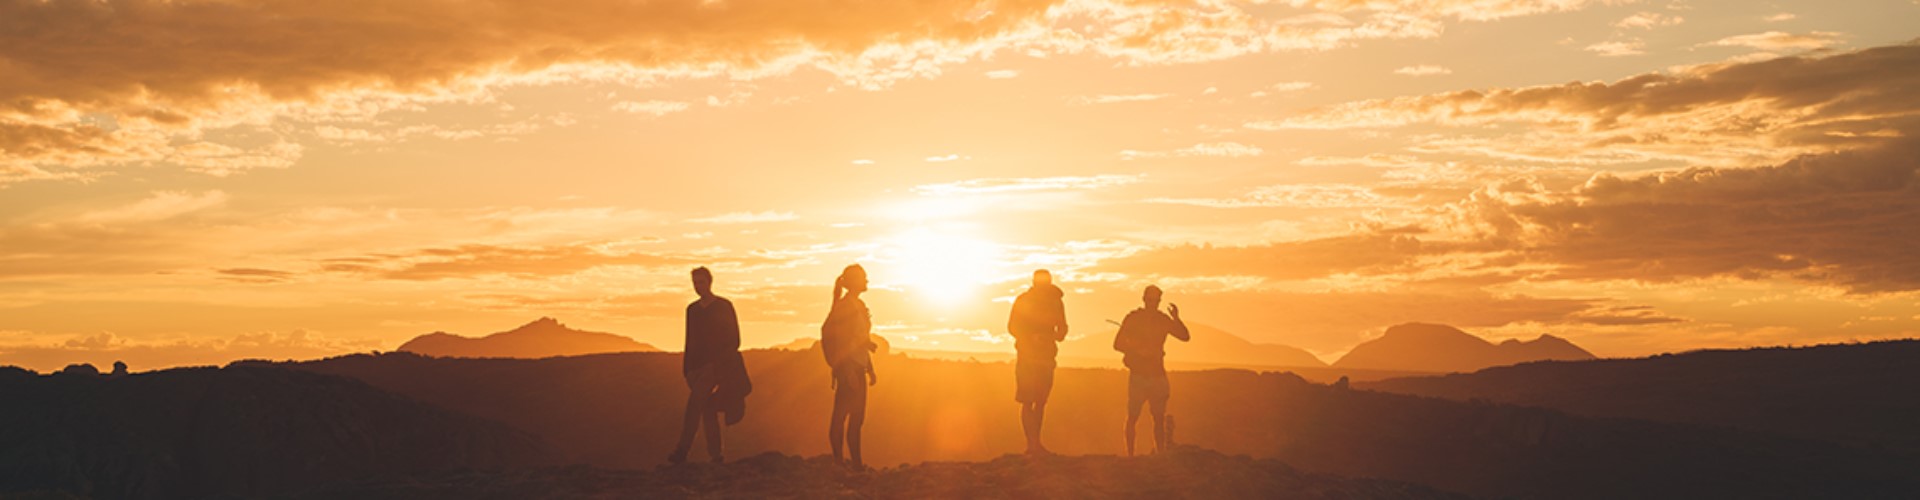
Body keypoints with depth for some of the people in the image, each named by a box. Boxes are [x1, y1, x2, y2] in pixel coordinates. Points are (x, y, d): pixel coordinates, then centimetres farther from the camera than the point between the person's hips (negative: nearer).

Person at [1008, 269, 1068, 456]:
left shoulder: (1056, 302, 9)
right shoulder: (1023, 301, -2)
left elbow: (1062, 328, 17)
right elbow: (1012, 327, -5)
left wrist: (1059, 335, -7)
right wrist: (1031, 338, -19)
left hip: (1046, 357, 4)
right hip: (1027, 356, -4)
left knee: (1041, 401, 5)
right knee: (1027, 401, -9)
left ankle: (1035, 443, 9)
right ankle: (1032, 443, -12)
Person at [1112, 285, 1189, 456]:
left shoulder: (1163, 319, 7)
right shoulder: (1133, 318, -2)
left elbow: (1184, 337, 6)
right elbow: (1117, 344, -4)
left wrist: (1176, 319, -11)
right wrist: (1138, 351, -17)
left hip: (1157, 375, 3)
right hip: (1138, 375, -3)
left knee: (1159, 418, 3)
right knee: (1132, 417, 1)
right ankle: (1130, 455, 5)